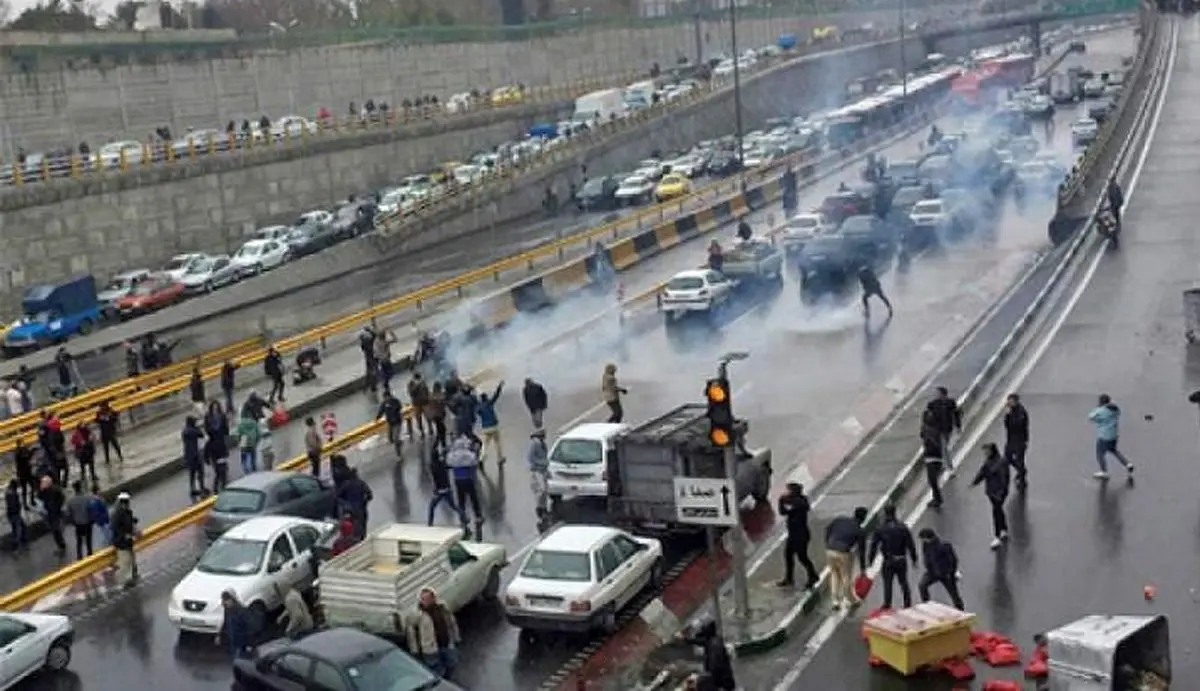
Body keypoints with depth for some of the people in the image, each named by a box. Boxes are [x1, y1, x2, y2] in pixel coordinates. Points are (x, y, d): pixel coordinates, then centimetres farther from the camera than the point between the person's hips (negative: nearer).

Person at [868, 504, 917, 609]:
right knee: (903, 582, 16)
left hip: (888, 561, -2)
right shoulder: (903, 527, -2)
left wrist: (870, 560, 2)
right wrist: (914, 559, 7)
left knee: (888, 584, 7)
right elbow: (911, 545, 0)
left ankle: (887, 604, 8)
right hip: (901, 560, 2)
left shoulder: (880, 529, -6)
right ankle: (907, 603, 19)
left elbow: (874, 545, -6)